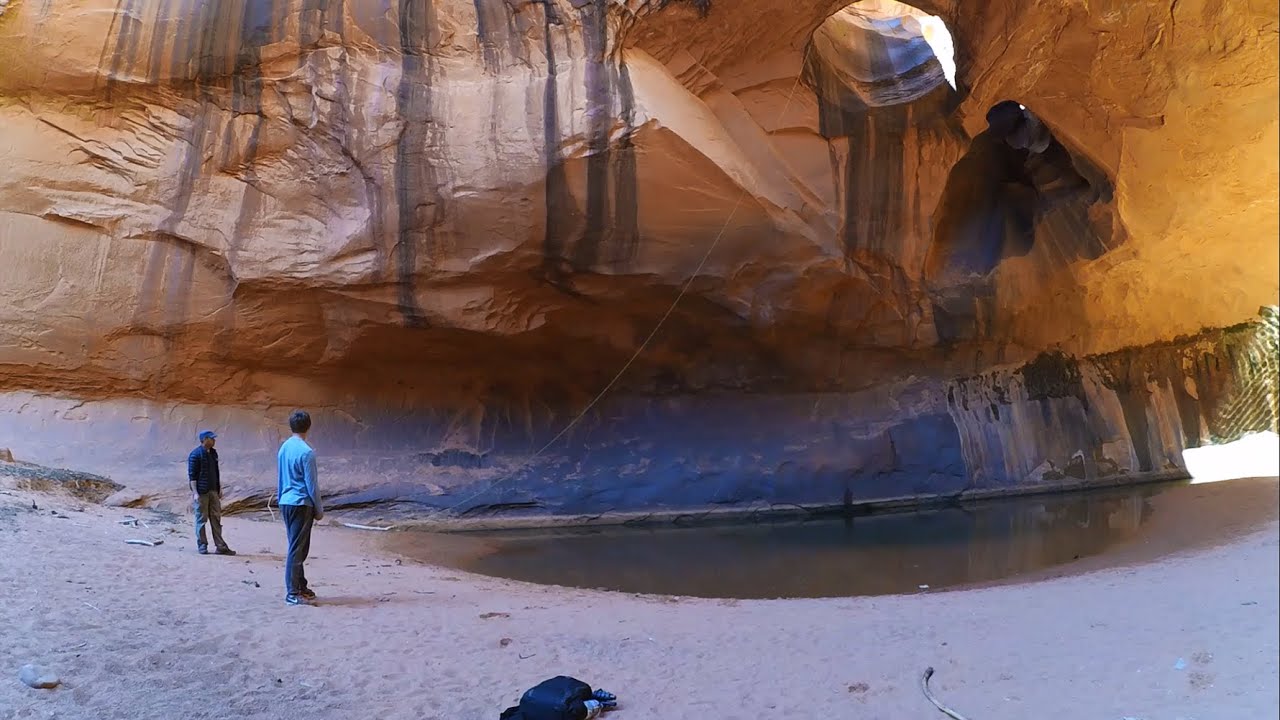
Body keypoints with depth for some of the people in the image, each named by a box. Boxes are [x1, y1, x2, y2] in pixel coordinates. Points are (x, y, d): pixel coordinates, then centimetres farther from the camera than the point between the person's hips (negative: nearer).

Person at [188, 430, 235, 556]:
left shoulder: (213, 453, 12)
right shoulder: (195, 455, -10)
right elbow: (192, 475, -11)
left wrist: (219, 488, 17)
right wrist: (195, 493, -17)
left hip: (213, 491, 7)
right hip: (201, 492, -7)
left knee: (216, 518, 6)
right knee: (201, 519, 2)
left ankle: (220, 546, 9)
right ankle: (202, 546, 12)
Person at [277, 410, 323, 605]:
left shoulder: (283, 448, 8)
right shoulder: (306, 452, -16)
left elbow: (280, 479, 15)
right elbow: (311, 484, -13)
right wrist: (319, 509, -4)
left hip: (286, 503, 8)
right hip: (301, 504, -8)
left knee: (297, 547, 16)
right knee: (297, 549, -3)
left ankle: (301, 587, 25)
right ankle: (292, 593, 1)